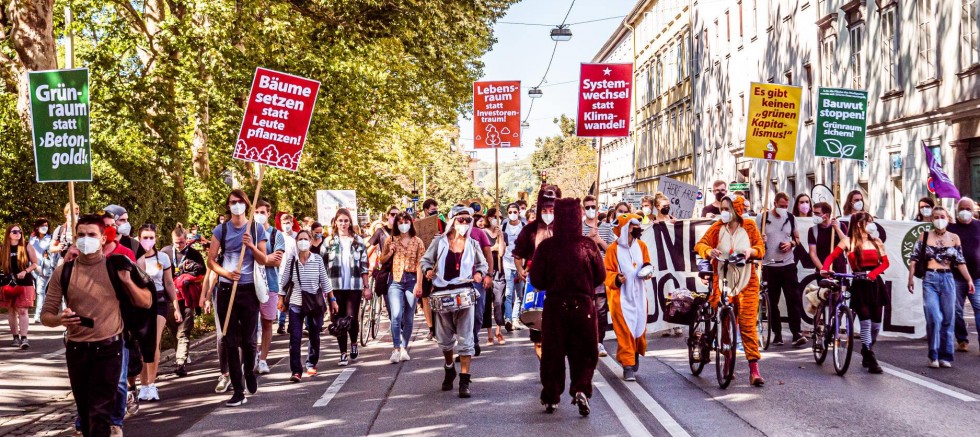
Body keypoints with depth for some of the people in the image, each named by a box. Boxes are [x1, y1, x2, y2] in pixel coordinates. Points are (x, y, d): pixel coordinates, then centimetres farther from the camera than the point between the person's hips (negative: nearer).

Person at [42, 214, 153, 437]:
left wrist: (128, 281, -15)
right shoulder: (63, 272, 0)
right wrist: (60, 319, -21)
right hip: (76, 350, 3)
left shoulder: (115, 267, -2)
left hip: (109, 348, -3)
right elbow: (46, 315, 2)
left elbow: (146, 302, 2)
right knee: (85, 413, 16)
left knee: (100, 413, -11)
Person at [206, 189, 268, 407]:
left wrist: (251, 245, -14)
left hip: (249, 290, 0)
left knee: (248, 339, 3)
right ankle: (238, 390, 4)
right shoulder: (220, 230, 4)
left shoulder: (256, 230, 5)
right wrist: (226, 273, -14)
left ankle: (249, 371, 35)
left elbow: (263, 260, 4)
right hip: (226, 289, 0)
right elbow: (211, 260, 4)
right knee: (230, 342, 0)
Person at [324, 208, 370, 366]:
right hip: (335, 286, 0)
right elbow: (323, 266, 5)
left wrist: (367, 286, 4)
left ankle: (354, 344, 22)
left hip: (354, 286, 0)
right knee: (339, 320, 1)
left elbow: (364, 266, 8)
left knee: (351, 318, -5)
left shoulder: (358, 241, 8)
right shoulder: (329, 242, 7)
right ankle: (343, 353, 7)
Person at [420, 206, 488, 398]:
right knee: (444, 339, 13)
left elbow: (482, 263, 18)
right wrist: (428, 271, -10)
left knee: (465, 339, -6)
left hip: (465, 294, -1)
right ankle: (450, 370, 39)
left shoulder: (473, 244, 6)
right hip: (442, 295, 1)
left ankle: (464, 381, -4)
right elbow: (426, 259, 10)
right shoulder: (439, 242, 2)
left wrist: (479, 273, -3)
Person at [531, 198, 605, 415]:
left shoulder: (546, 247, -10)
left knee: (552, 353, 12)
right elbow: (600, 276, -1)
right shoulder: (588, 244, -8)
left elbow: (536, 279, -7)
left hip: (555, 306, 0)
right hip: (583, 305, 0)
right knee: (584, 353, 11)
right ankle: (580, 389, -8)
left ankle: (551, 397, 16)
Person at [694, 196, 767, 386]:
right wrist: (709, 250, -26)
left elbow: (761, 248, 5)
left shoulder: (749, 226, 3)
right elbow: (700, 244, -4)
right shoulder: (717, 228, 2)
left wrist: (751, 251, -17)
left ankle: (754, 370, -7)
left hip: (747, 284, -1)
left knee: (748, 324, -7)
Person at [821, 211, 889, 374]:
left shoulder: (876, 242, 12)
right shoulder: (848, 242, 3)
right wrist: (825, 269, -22)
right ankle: (871, 361, -8)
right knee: (865, 322, -12)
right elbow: (832, 256, -2)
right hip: (859, 285, -4)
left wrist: (874, 272, -13)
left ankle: (867, 353, 28)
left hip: (875, 284, 4)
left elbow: (885, 262, 6)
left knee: (876, 324, 4)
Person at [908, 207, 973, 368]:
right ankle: (934, 356, -1)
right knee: (934, 318, -11)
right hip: (930, 280, -2)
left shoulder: (954, 238, 7)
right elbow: (914, 259, 3)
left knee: (947, 319, 4)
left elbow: (960, 262, 8)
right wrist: (910, 279, -3)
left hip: (948, 279, 2)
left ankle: (945, 356, 12)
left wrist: (969, 280, 1)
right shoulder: (925, 236, 3)